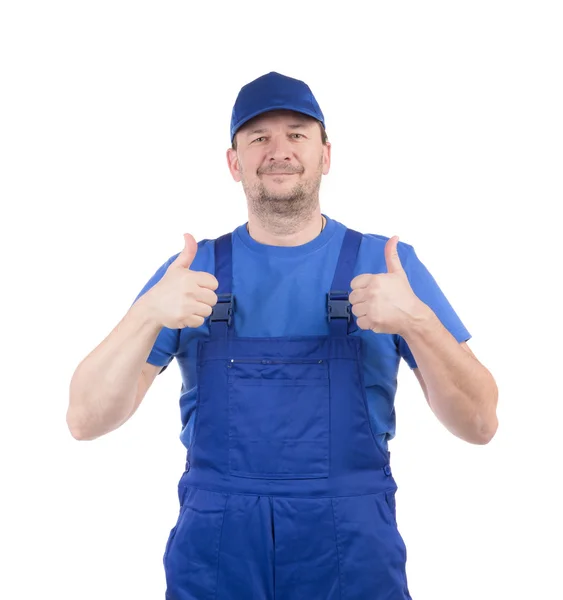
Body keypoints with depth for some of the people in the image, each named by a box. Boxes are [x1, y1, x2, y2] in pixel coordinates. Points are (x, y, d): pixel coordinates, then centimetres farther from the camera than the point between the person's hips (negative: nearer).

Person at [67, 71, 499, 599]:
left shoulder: (389, 264, -1)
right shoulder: (189, 272, 1)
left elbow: (479, 425, -5)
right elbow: (86, 420, -5)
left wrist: (417, 322, -22)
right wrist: (149, 314, -21)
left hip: (354, 556, 0)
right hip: (213, 557, 1)